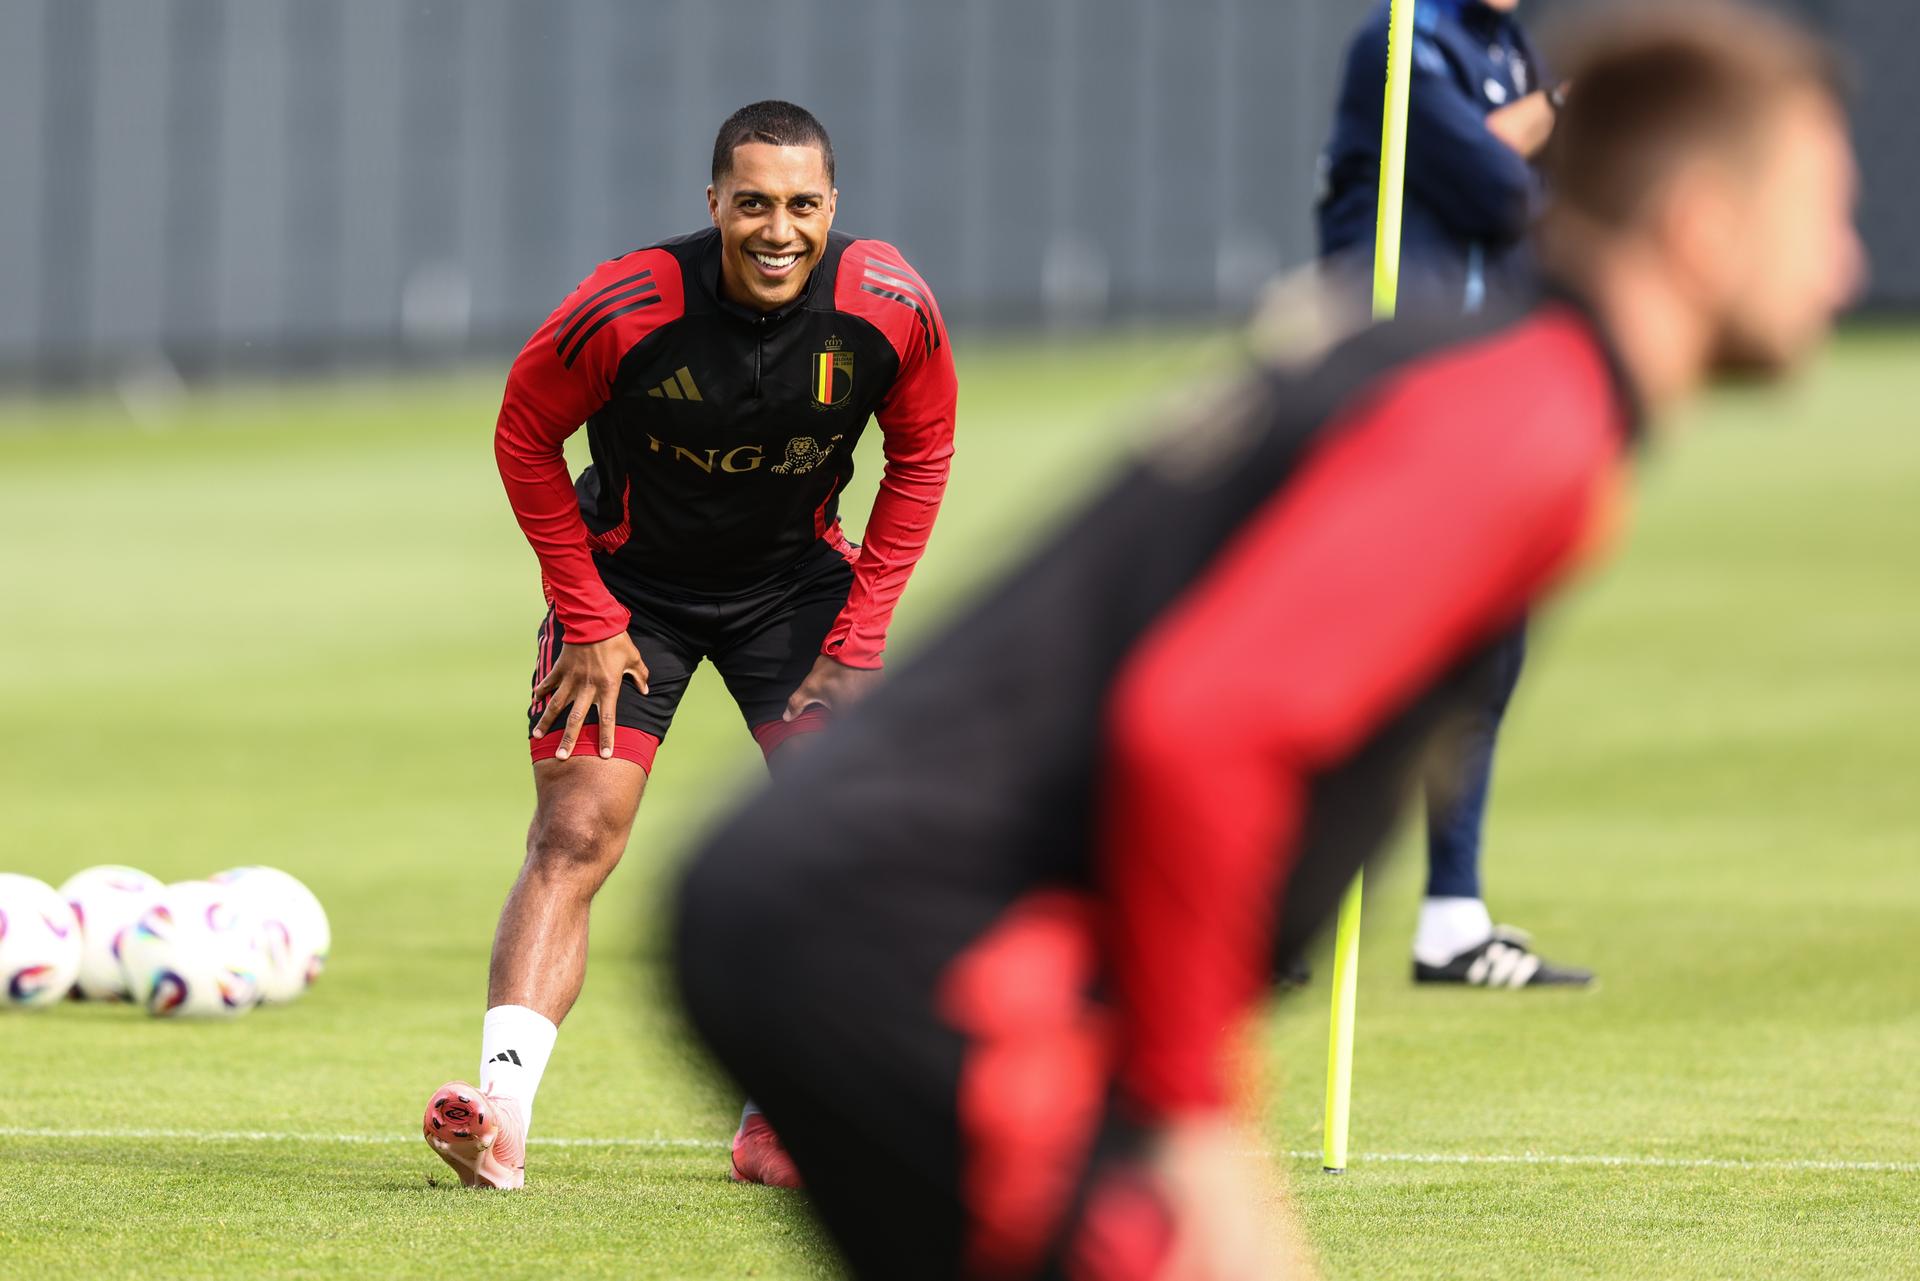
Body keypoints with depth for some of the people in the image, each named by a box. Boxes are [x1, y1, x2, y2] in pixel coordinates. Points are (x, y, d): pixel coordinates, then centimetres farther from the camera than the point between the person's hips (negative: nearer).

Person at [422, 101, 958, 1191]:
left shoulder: (891, 309, -21)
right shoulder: (626, 310, -28)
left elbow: (921, 458, -3)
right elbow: (525, 436, -11)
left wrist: (858, 635, -8)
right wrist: (588, 619, -12)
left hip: (797, 582, 2)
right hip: (630, 582, -2)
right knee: (574, 836, -13)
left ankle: (781, 1119, 2)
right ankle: (502, 1116, -22)